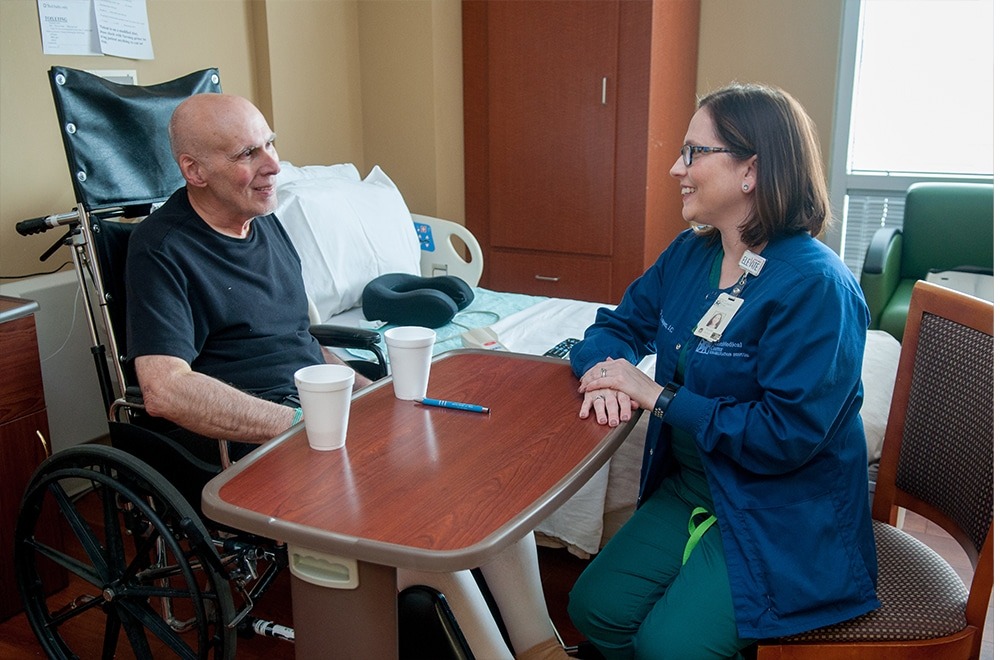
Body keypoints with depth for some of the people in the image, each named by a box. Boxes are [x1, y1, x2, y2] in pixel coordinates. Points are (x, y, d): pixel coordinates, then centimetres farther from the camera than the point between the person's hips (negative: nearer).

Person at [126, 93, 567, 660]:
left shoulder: (267, 222, 14)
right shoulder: (162, 249, -9)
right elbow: (166, 390, -22)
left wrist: (365, 391, 7)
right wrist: (301, 422, -24)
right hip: (252, 440, -7)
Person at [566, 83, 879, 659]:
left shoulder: (816, 285, -21)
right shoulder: (690, 254, 3)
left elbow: (787, 435, -25)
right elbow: (620, 324, 10)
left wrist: (658, 397, -21)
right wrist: (603, 372, -14)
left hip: (784, 520, -6)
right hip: (687, 488, 7)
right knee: (594, 609, -4)